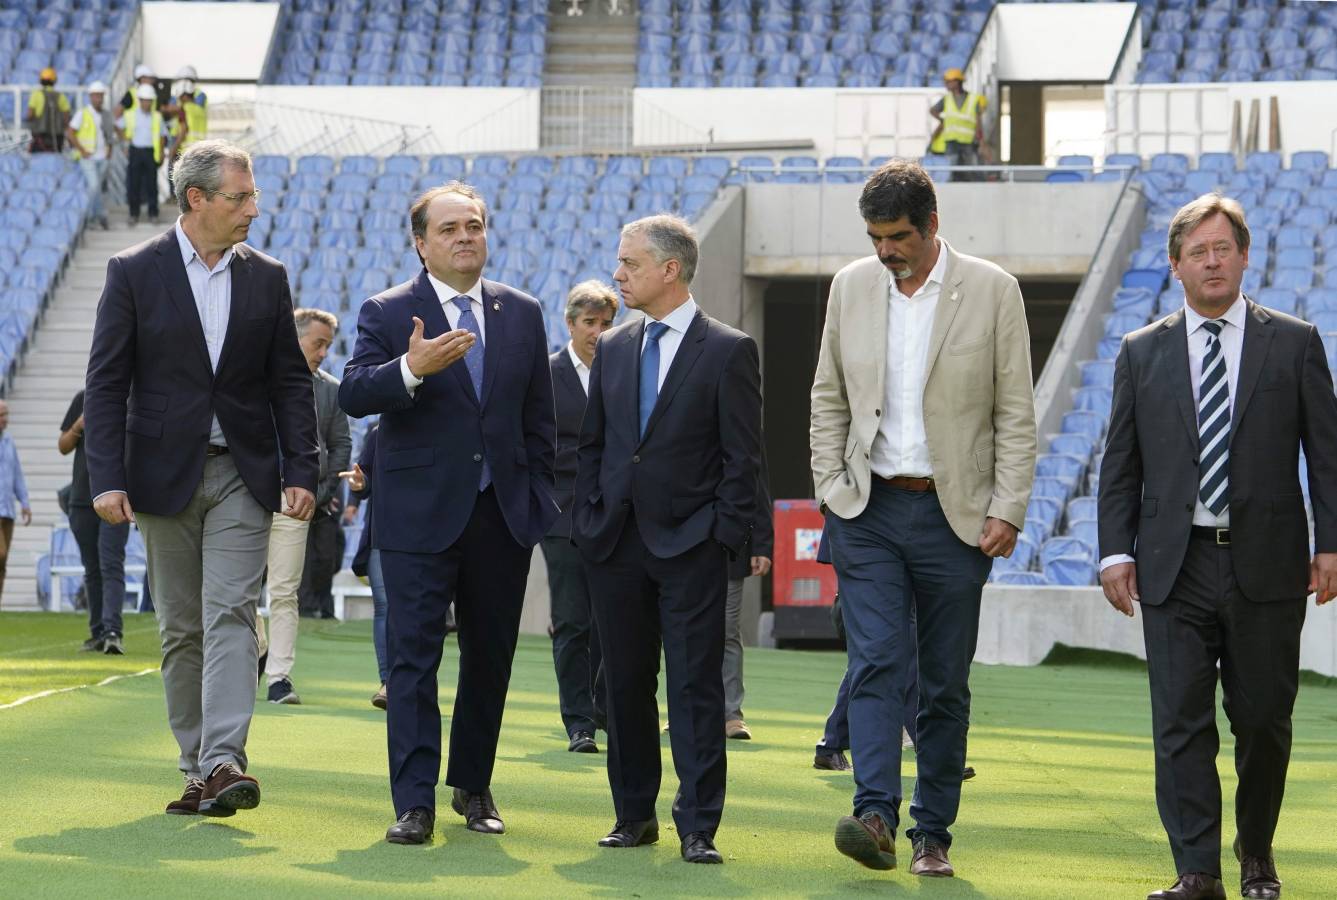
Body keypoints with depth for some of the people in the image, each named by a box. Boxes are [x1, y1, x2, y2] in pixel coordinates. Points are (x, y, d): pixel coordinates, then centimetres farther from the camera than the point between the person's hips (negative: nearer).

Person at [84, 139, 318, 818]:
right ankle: (197, 768, 12)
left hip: (242, 476, 1)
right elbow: (106, 383, -3)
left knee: (230, 615, -12)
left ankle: (224, 763, -21)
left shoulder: (267, 278, 7)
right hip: (165, 475, -1)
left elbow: (289, 382, 9)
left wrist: (300, 471, -1)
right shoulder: (134, 272, -1)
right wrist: (107, 479, -11)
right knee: (181, 629, 5)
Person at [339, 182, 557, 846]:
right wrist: (410, 369, -31)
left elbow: (539, 416, 13)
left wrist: (538, 497, 7)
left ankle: (473, 786, 25)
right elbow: (352, 396, -14)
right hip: (421, 516, -3)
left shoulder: (523, 314, 10)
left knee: (491, 658, 11)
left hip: (504, 515, 4)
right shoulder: (387, 313, -1)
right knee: (413, 660, -5)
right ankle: (414, 804, -4)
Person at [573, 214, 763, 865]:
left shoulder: (729, 351, -3)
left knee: (695, 689, -5)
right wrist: (586, 521, 7)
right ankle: (634, 816, 19)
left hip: (690, 546, -5)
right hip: (615, 544, 5)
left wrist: (726, 538, -11)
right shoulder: (612, 349, 12)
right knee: (624, 684, 9)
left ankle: (697, 828, -3)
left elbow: (743, 456, -5)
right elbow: (591, 444, 16)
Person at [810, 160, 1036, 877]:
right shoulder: (851, 287, 7)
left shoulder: (991, 290, -2)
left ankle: (931, 833, 11)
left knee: (946, 683, 4)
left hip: (954, 514, -1)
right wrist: (831, 488, 3)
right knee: (876, 662, -13)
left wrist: (1007, 509, -7)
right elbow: (828, 399, 13)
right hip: (869, 512, 1)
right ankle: (874, 817, -22)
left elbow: (1016, 412, -1)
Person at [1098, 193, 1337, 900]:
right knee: (1181, 723, -5)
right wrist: (1115, 551, 1)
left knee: (1263, 719, 6)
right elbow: (1120, 465, 10)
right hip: (1175, 568, 1)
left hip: (1266, 565, -1)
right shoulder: (1141, 353, 10)